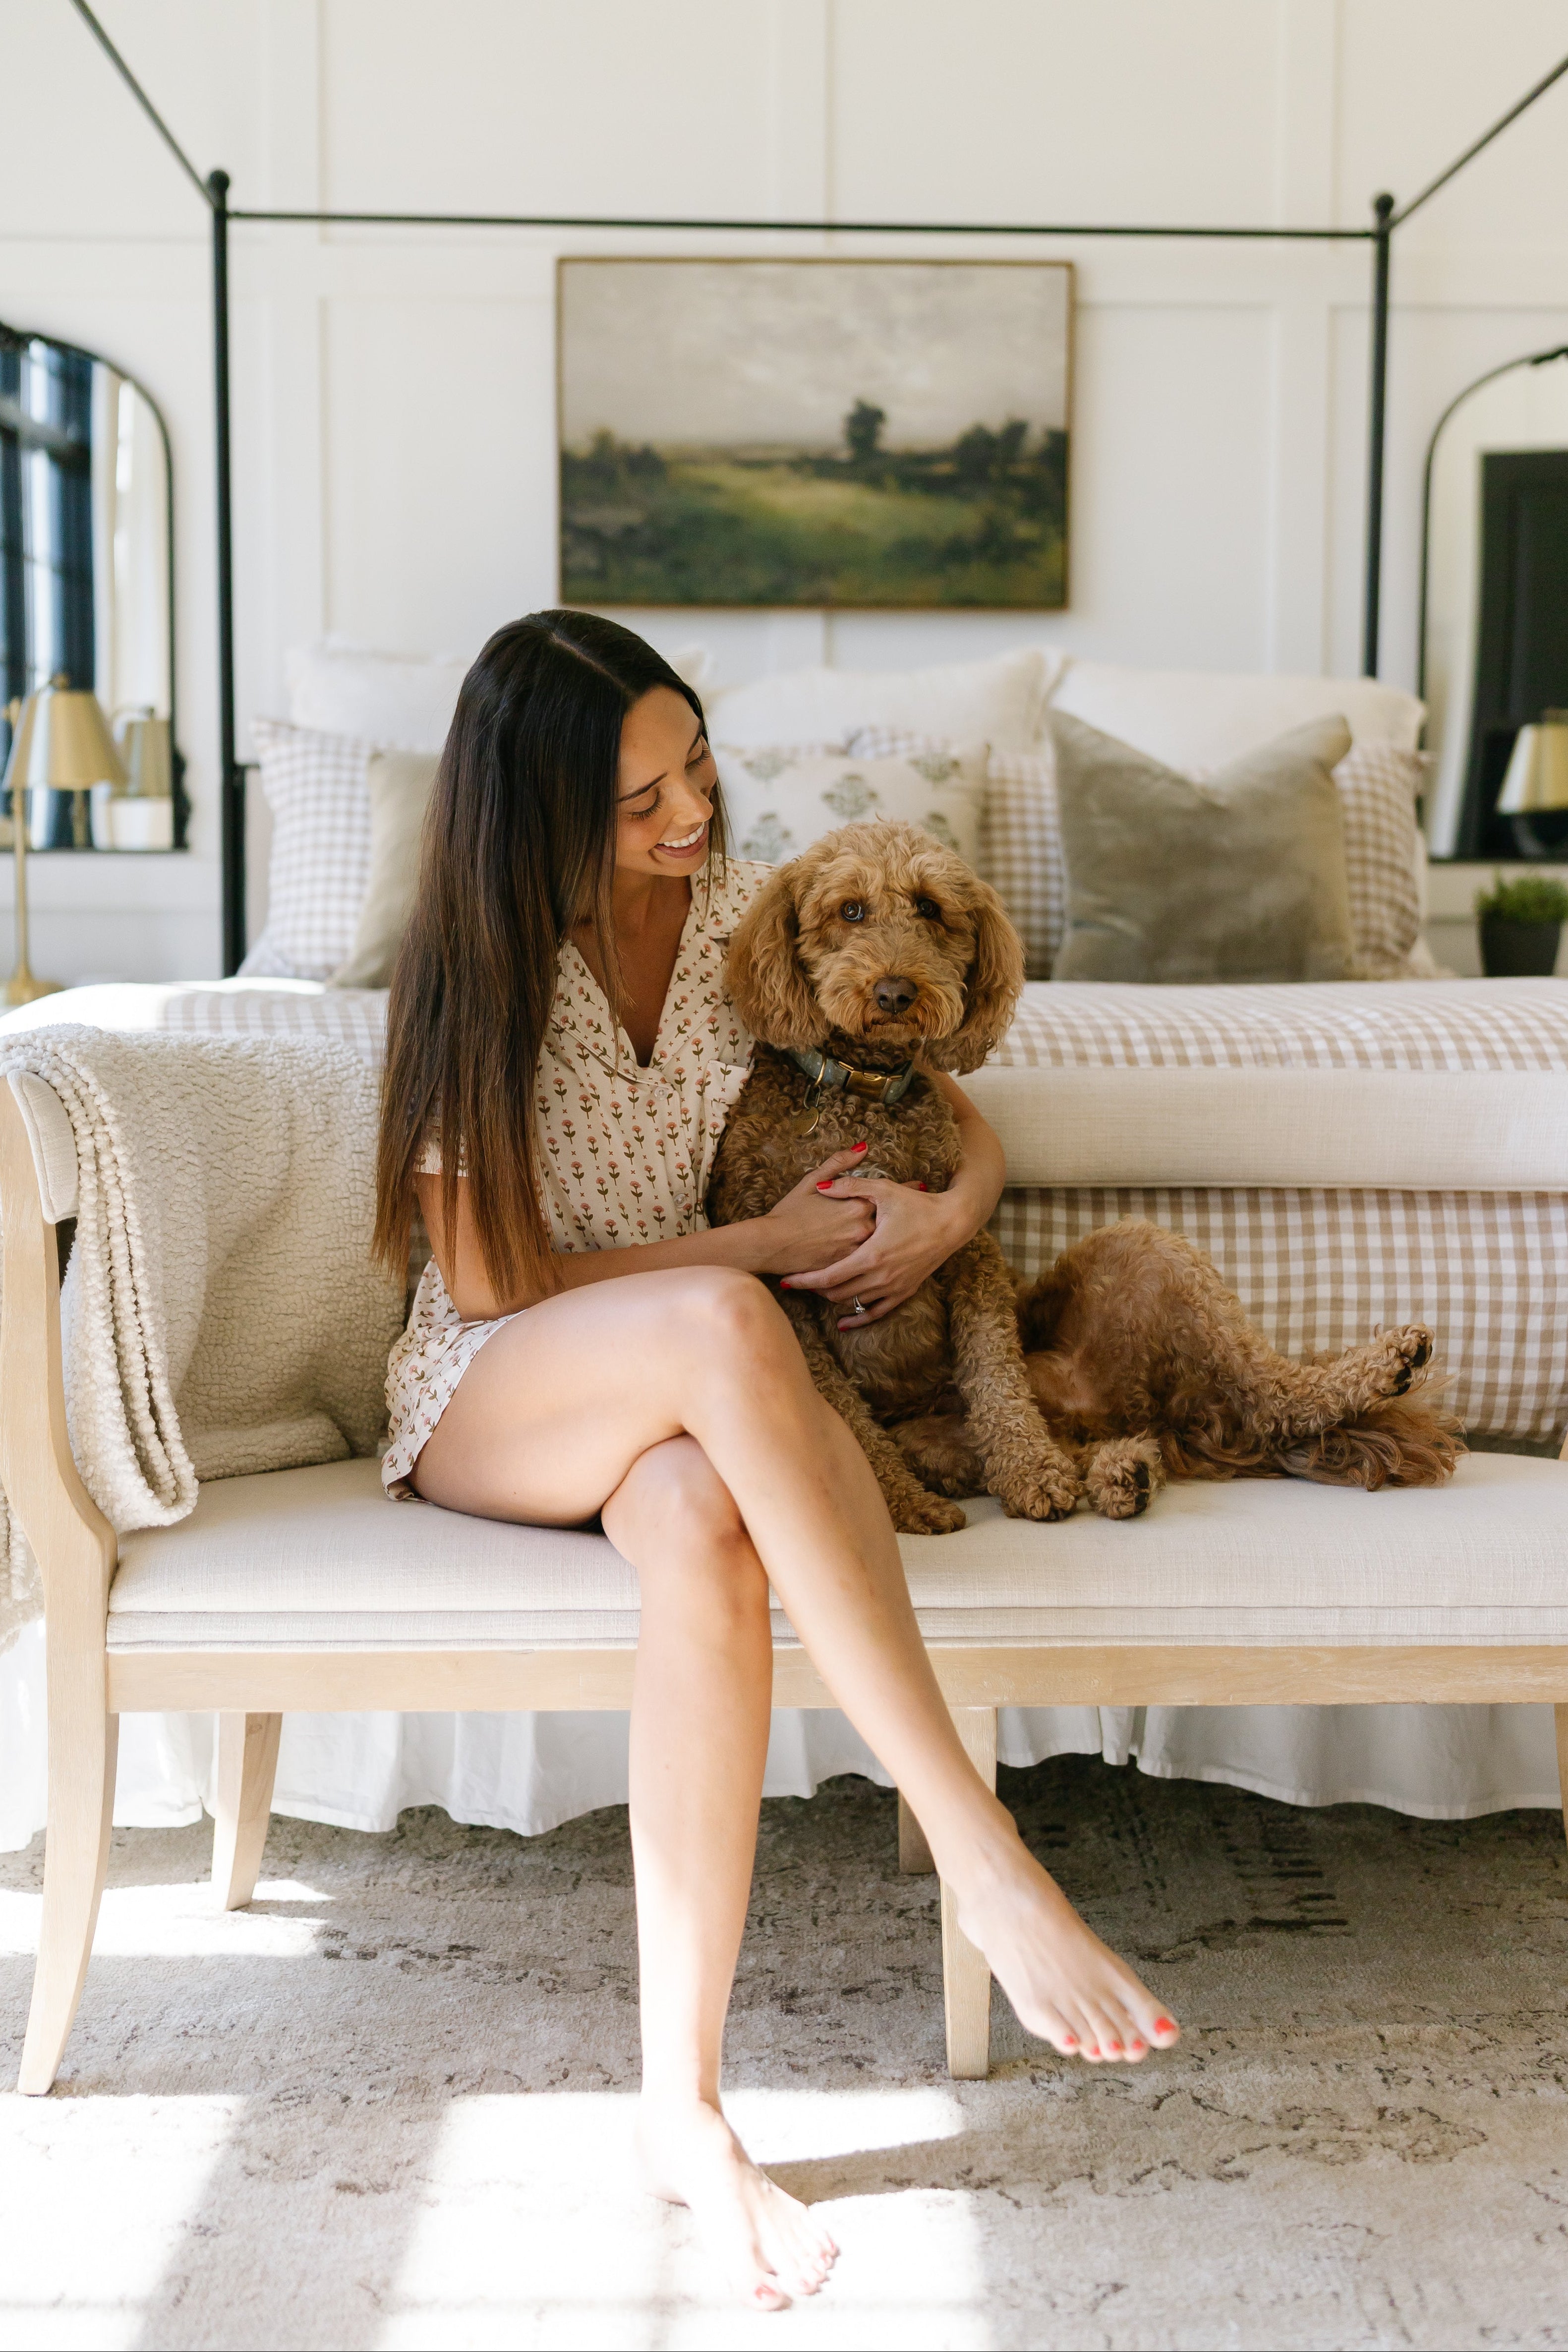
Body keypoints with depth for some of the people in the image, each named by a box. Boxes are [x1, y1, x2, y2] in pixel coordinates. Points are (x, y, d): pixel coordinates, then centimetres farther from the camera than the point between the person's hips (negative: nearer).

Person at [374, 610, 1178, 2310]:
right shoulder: (478, 969, -8)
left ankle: (681, 2102, -36)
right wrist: (767, 1248, -13)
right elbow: (492, 1280, -10)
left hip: (668, 1402, 3)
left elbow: (952, 1109, 12)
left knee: (708, 1522, -39)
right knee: (722, 1330, -40)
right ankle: (986, 1863, -42)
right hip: (487, 1405, -2)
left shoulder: (745, 911, 3)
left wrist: (956, 1206, -12)